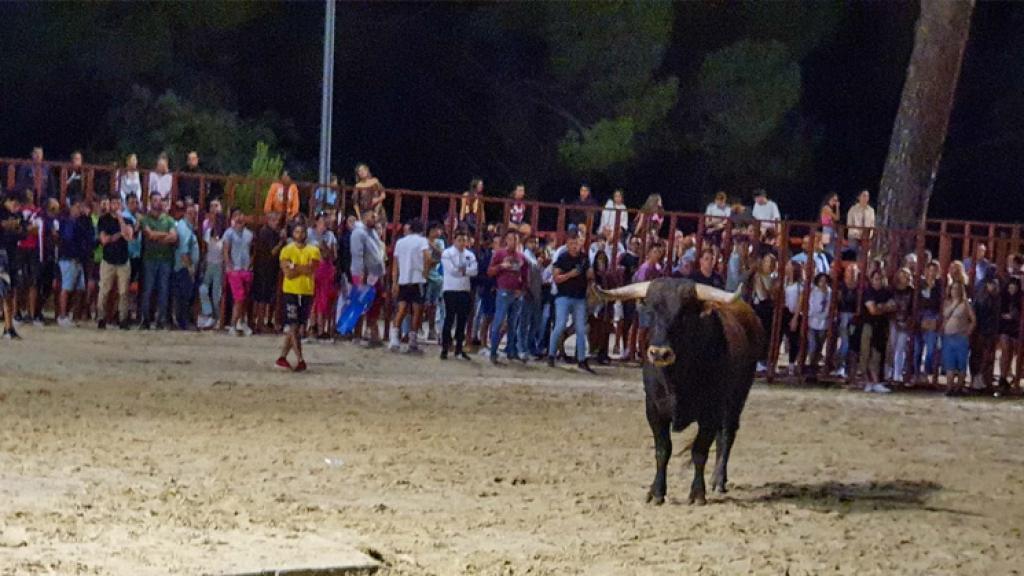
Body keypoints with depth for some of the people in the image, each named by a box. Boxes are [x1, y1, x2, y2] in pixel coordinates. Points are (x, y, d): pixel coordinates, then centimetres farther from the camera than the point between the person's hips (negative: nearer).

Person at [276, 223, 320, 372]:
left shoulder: (313, 251, 6)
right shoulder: (287, 251, 2)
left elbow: (311, 269, -10)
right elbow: (287, 273, -9)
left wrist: (294, 267, -11)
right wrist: (303, 269, -10)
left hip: (307, 292, 3)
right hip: (291, 291, -3)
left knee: (299, 326, 6)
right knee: (293, 326, -10)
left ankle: (283, 356, 16)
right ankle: (300, 360, -12)